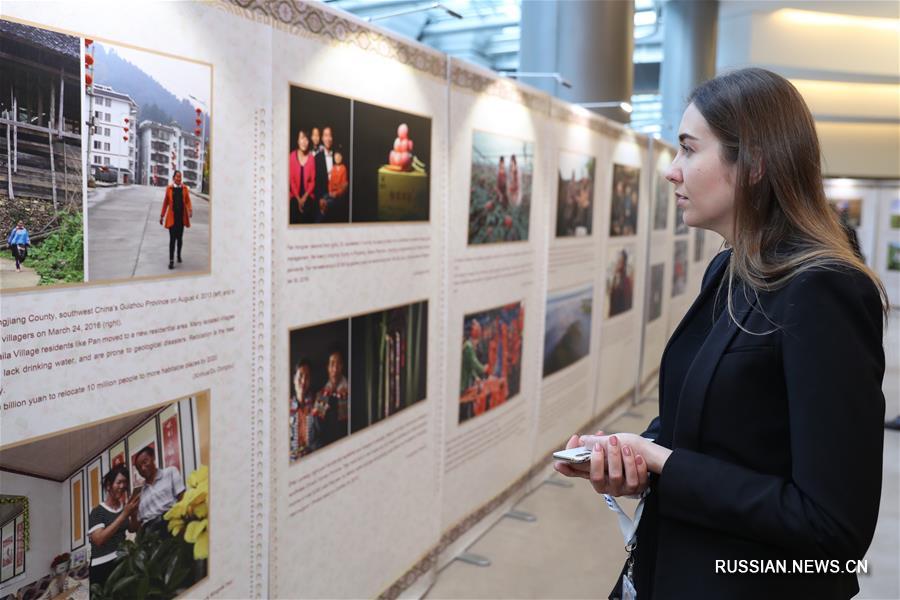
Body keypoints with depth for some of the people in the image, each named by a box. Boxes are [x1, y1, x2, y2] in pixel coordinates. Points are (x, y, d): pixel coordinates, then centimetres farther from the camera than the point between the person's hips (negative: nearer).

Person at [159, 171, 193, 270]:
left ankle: (179, 255, 36)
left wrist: (190, 210, -19)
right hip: (172, 217, -2)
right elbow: (165, 202, 4)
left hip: (182, 217, 2)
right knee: (172, 239, -6)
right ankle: (171, 261, -4)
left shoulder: (184, 188, 3)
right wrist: (162, 216, 6)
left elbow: (187, 201, 0)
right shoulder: (169, 189, -1)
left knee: (179, 238, 14)